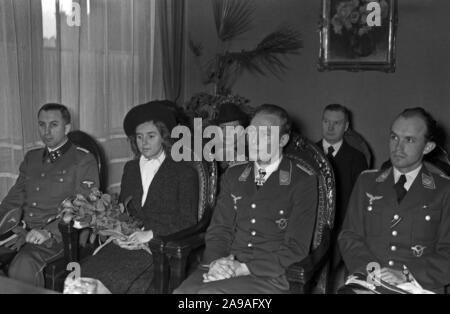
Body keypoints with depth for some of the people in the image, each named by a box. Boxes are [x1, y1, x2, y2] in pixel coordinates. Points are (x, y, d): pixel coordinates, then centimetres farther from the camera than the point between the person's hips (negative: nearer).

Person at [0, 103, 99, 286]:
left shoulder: (83, 160, 1)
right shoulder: (31, 158, 22)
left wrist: (48, 231, -22)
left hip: (57, 235, -5)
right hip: (22, 230, 6)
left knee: (22, 266, -33)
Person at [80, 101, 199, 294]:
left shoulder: (184, 173, 6)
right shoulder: (130, 168, 22)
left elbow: (188, 223, -1)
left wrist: (151, 234, -14)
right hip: (127, 242, 4)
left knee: (115, 279, -30)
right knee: (85, 273, -25)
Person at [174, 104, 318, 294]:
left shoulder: (303, 182, -1)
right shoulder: (233, 175, 14)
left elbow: (296, 248, -5)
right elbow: (219, 228, 14)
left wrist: (243, 268, -14)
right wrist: (217, 261, -9)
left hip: (270, 275, -4)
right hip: (225, 267, 4)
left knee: (208, 292, -30)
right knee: (182, 292, -25)